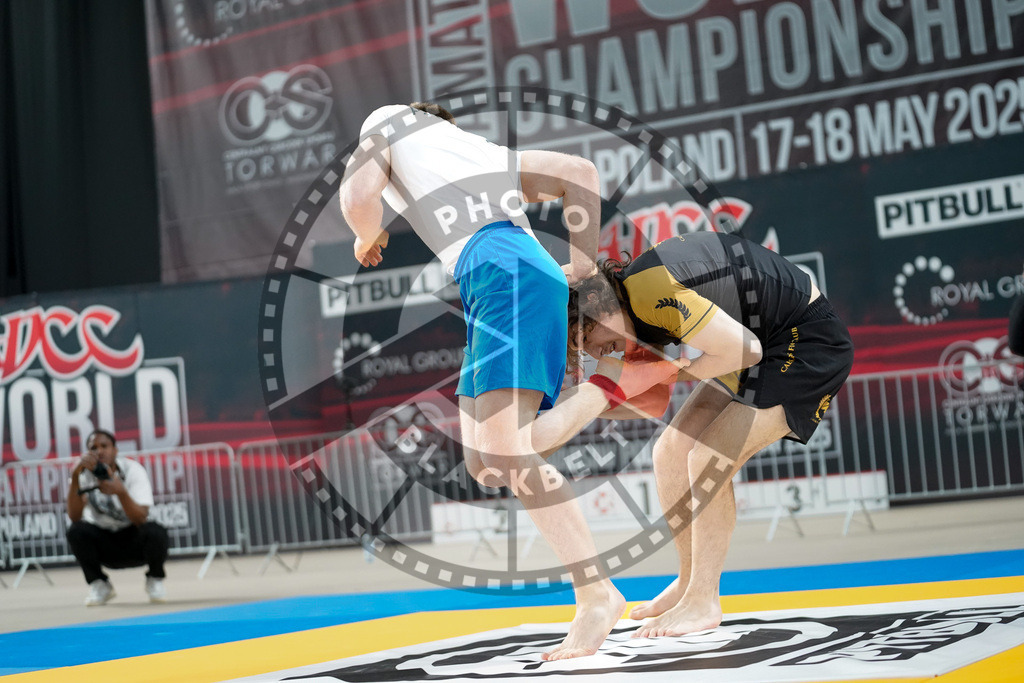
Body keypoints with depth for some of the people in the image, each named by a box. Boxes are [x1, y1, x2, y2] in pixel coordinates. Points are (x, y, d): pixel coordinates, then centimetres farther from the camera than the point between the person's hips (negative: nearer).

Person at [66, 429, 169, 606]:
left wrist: (120, 492, -44)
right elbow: (75, 517, -26)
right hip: (104, 544, 2)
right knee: (76, 531, -28)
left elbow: (141, 519, -27)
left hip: (135, 541, -1)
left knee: (155, 532, -33)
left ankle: (155, 581, -2)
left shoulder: (133, 470, -15)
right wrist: (75, 477, -36)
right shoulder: (84, 474, -11)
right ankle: (99, 585, -3)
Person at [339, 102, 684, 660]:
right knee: (484, 460, 3)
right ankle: (616, 381, 5)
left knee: (504, 451, -18)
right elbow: (579, 172, 31)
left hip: (505, 274, -8)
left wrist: (368, 239, 24)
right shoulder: (480, 150, 38)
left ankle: (594, 595, -23)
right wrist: (582, 263, 30)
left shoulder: (387, 120, 22)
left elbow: (358, 199, 2)